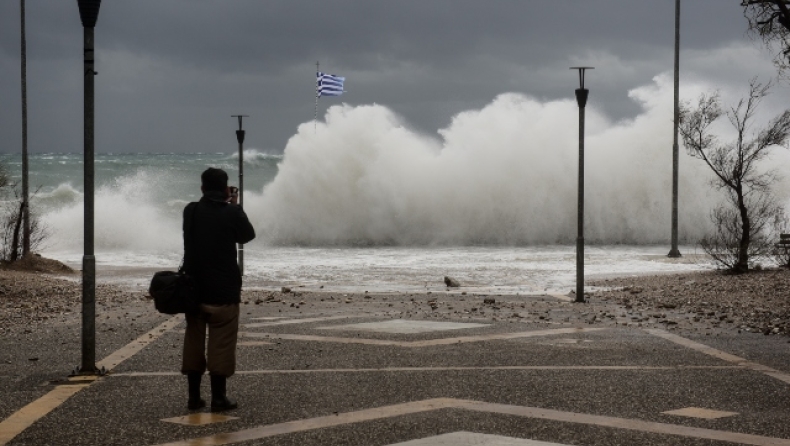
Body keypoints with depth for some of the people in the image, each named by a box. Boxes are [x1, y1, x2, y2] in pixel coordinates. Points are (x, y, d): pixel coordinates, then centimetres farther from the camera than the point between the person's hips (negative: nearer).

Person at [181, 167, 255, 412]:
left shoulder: (190, 211, 1)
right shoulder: (232, 213, -10)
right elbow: (247, 235, 7)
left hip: (194, 288, 4)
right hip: (224, 290, -4)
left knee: (194, 341, 11)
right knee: (221, 343, 1)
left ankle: (194, 396, 13)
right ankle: (218, 397, 2)